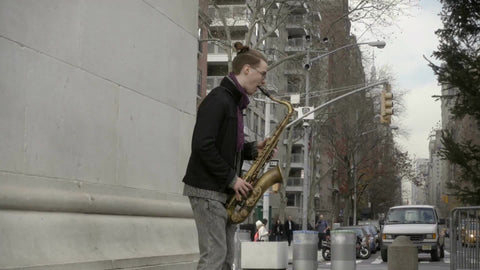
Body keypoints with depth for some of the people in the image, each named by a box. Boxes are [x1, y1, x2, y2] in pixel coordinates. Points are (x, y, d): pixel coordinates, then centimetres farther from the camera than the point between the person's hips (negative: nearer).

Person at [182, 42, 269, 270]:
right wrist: (231, 178, -17)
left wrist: (253, 149, 5)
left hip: (224, 191, 10)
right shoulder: (217, 100, -13)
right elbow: (202, 146, -21)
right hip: (207, 189, -10)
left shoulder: (234, 102, 16)